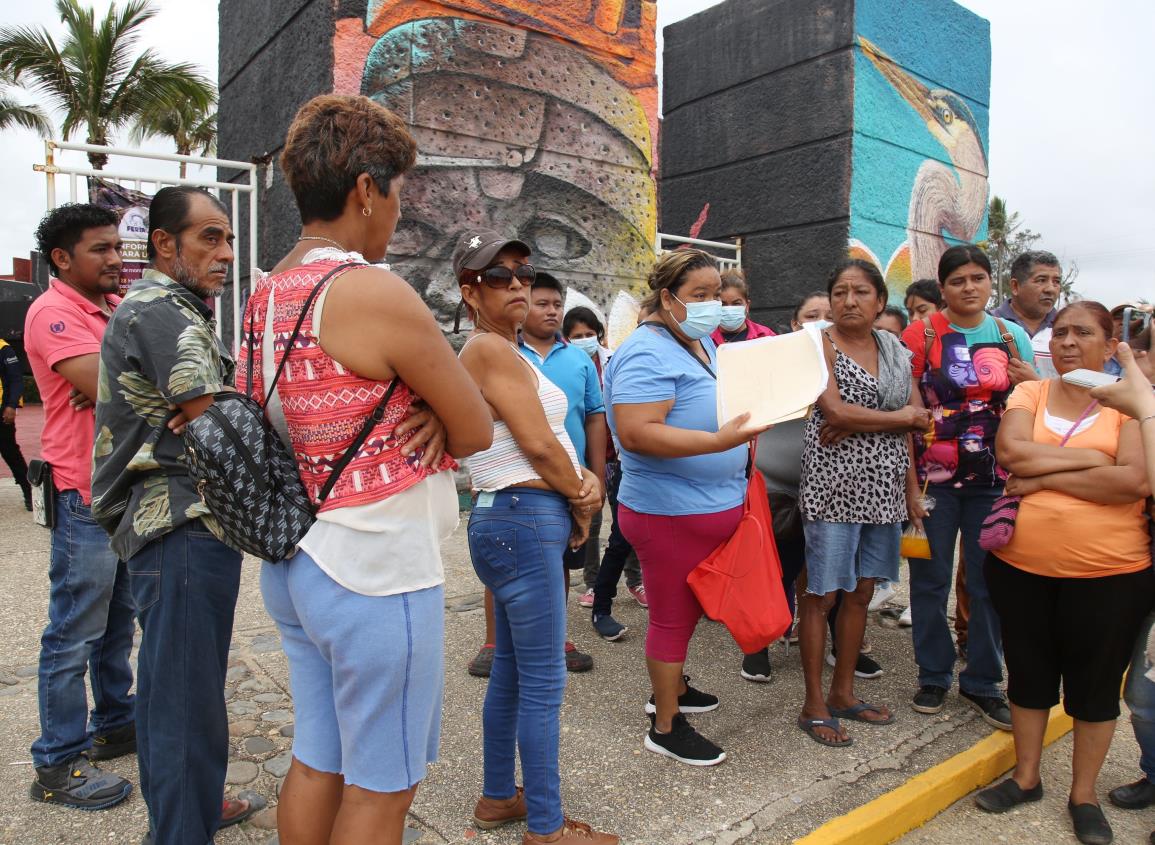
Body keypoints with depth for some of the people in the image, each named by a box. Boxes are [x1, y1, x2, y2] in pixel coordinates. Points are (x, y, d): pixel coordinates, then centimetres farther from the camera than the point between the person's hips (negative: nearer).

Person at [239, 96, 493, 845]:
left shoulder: (269, 295, 8)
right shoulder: (375, 292, -19)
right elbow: (478, 431, -14)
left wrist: (425, 413, -3)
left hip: (294, 564, 9)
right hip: (377, 573, -8)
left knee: (317, 760, 22)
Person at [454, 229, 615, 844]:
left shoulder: (505, 350, 17)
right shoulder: (491, 350, -13)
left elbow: (551, 439, 14)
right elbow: (538, 444, -16)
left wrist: (584, 480, -4)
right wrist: (581, 504, -2)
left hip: (509, 522, 10)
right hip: (525, 521, -10)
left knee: (511, 671, 19)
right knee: (544, 682, 0)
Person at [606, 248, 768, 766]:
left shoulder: (703, 343, 12)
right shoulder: (647, 354, -19)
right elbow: (637, 433, -30)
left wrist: (757, 411, 8)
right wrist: (719, 441, -35)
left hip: (714, 507, 9)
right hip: (670, 513, -9)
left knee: (689, 609, 23)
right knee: (673, 617, 4)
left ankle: (669, 689, 43)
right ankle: (665, 727, 21)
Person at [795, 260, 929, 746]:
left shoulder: (895, 350, 12)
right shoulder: (821, 344, -5)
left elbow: (912, 421, 9)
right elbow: (835, 412, -17)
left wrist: (912, 488, -3)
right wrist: (904, 417, -7)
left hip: (883, 488, 6)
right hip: (833, 486, -6)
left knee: (861, 592, 12)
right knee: (822, 594, 0)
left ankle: (843, 692, 26)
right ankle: (814, 704, 12)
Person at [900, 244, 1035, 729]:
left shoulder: (1011, 336, 7)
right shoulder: (922, 334, -3)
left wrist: (1032, 383, -8)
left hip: (993, 479, 3)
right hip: (934, 476, -3)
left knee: (991, 581, 9)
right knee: (930, 578, 6)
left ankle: (982, 681, 25)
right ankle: (933, 674, 23)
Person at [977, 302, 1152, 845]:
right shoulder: (1028, 394, 3)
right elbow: (1010, 451, -14)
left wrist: (1043, 476, -16)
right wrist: (1090, 459, -15)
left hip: (1108, 573, -2)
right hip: (1021, 565, 2)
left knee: (1094, 682, 12)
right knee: (1028, 673, 16)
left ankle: (1084, 794, 32)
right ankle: (1026, 777, 35)